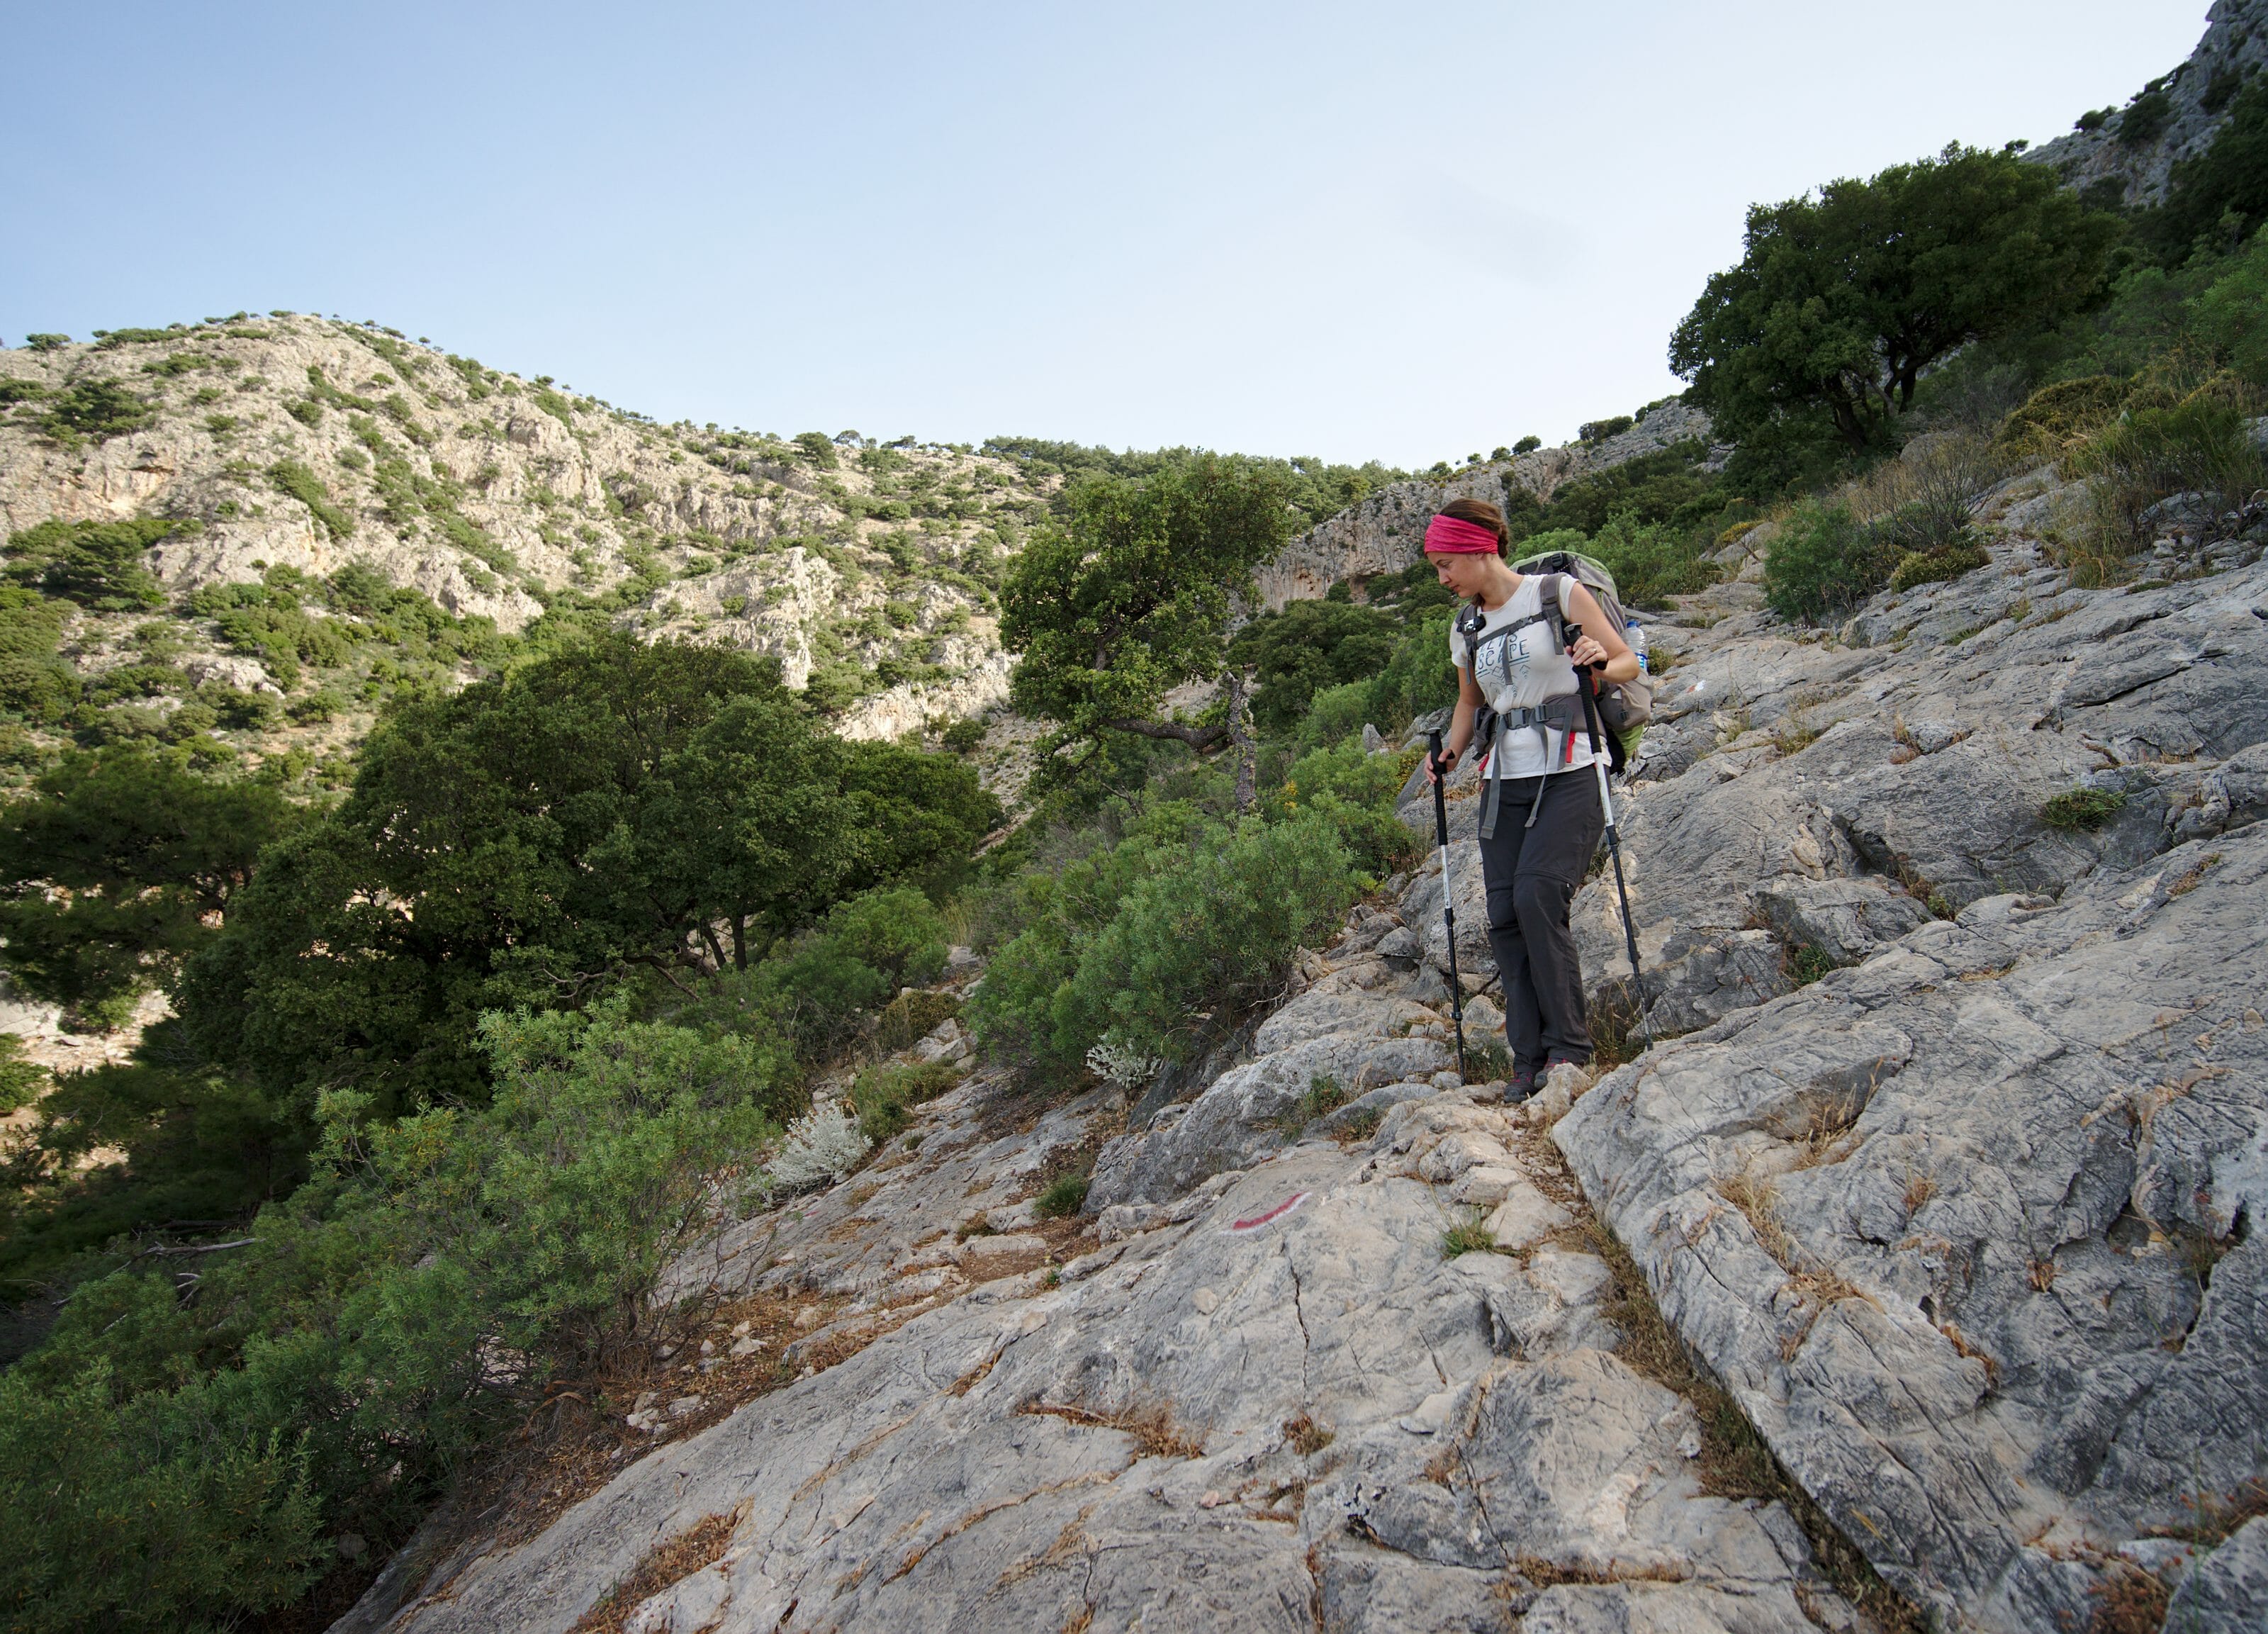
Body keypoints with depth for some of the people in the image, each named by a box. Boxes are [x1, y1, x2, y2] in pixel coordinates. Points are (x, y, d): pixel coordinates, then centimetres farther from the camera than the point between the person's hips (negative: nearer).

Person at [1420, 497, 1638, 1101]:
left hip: (1570, 774, -5)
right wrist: (1451, 750, 10)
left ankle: (1568, 1046, -7)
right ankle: (1529, 1058, 3)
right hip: (1505, 781, 5)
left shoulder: (1559, 592, -2)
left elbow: (1627, 661, 0)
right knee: (1504, 915, -4)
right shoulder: (1466, 629, 13)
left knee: (1537, 896, -21)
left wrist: (1602, 663, -21)